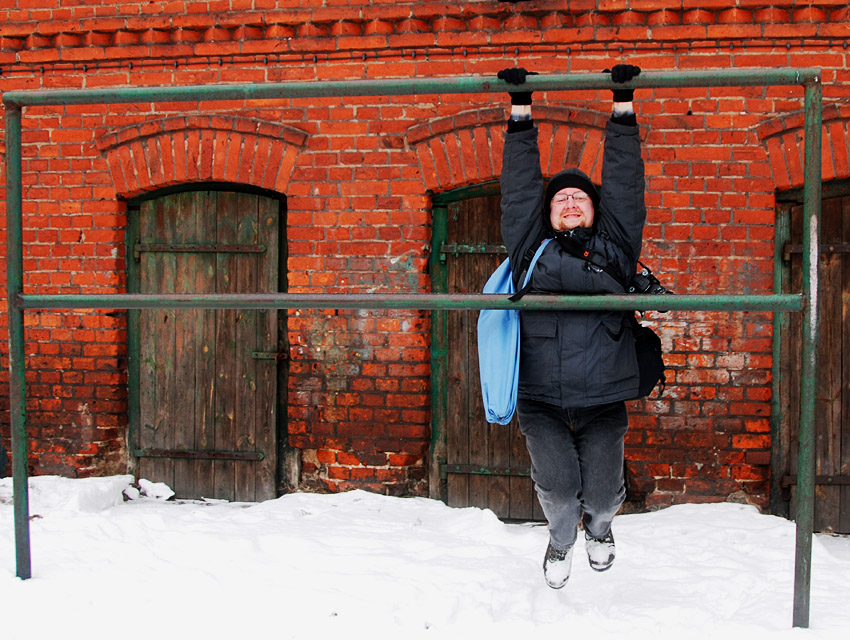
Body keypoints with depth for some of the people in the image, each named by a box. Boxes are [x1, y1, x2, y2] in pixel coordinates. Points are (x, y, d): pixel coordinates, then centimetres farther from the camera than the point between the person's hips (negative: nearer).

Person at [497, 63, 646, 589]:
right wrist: (520, 111, 12)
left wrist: (624, 109, 10)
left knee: (602, 492, 2)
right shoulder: (531, 249, 9)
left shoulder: (615, 249, 10)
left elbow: (625, 186, 10)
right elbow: (519, 189, 11)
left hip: (603, 402, 1)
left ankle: (599, 527, 41)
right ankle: (561, 540, 25)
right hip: (541, 401, 0)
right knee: (557, 486, -11)